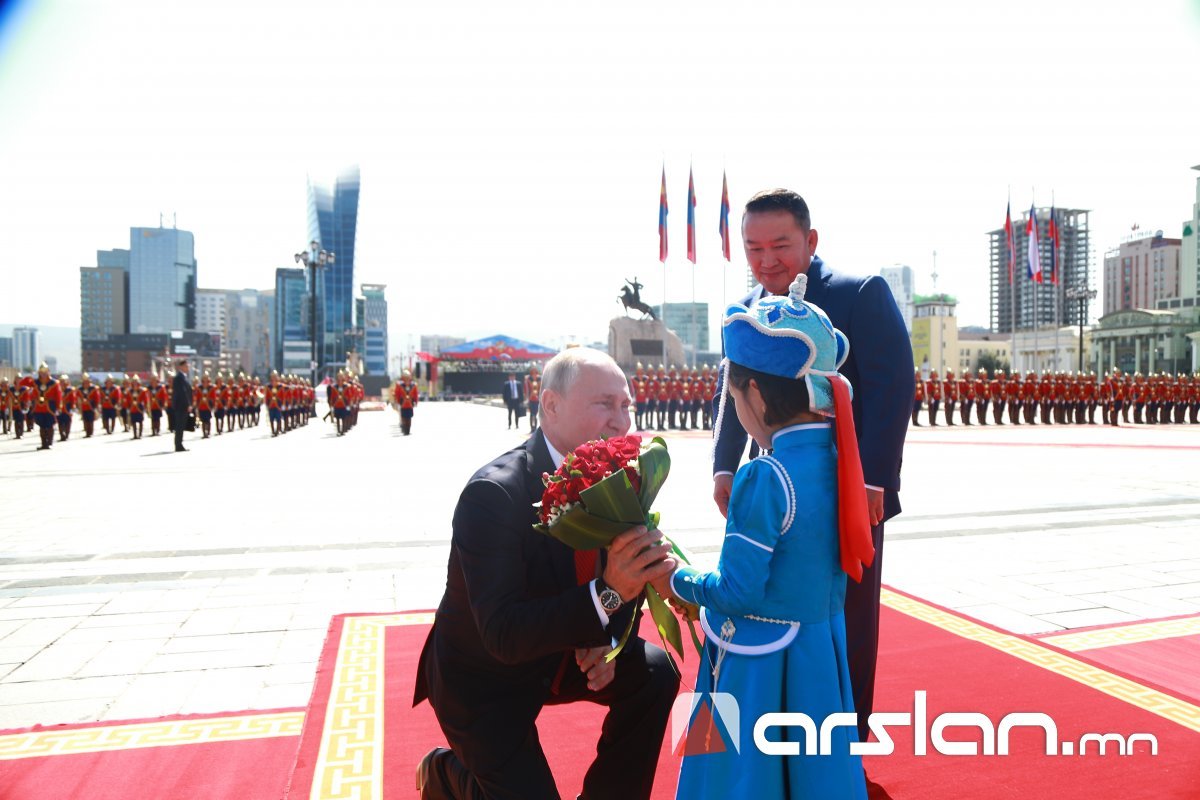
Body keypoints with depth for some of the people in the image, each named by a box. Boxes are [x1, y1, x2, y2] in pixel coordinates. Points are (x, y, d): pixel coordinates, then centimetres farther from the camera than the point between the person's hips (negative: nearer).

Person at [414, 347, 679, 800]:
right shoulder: (493, 493, -31)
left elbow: (627, 577, 3)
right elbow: (504, 635, -35)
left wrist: (606, 639, -16)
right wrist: (607, 594, -44)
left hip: (559, 653, 6)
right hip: (482, 678, -6)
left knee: (656, 671, -5)